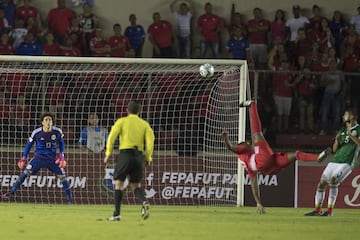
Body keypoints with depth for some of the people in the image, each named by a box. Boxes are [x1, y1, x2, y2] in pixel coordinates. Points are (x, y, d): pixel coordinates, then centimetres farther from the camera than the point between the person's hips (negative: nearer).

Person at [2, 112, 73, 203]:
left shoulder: (57, 132, -8)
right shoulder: (36, 132, -12)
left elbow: (61, 143, 10)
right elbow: (29, 144, 3)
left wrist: (61, 155, -2)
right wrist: (24, 158, 1)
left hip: (52, 159, 1)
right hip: (38, 157, -1)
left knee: (62, 177, -4)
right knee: (25, 173, -15)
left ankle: (70, 199, 11)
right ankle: (11, 193, -8)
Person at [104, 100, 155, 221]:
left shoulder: (122, 121, 5)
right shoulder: (144, 124, 12)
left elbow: (112, 136, -5)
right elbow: (150, 140, 0)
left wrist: (108, 153, -1)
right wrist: (148, 157, 6)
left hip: (125, 153, -3)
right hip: (138, 155, 3)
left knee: (119, 183, 6)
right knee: (136, 185, 13)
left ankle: (116, 214, 0)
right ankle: (144, 202, -17)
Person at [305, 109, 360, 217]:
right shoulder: (342, 130, 18)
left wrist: (350, 135, -24)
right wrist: (337, 140, -1)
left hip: (347, 162, -7)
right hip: (335, 161, 7)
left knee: (333, 180, -25)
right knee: (322, 182, 1)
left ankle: (329, 210, -20)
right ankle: (317, 210, 13)